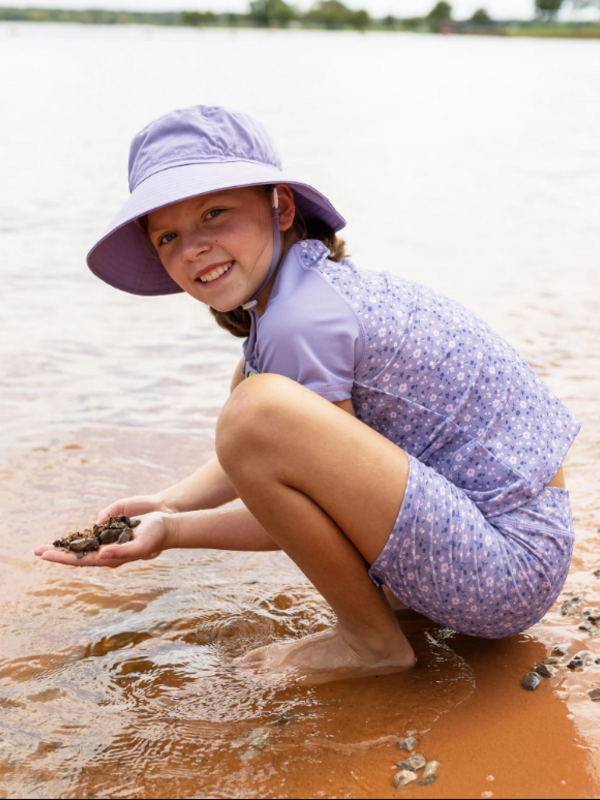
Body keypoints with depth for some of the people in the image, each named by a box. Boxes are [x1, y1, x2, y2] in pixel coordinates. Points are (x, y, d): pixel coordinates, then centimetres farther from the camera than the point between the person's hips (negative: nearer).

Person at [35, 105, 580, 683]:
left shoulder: (300, 321, -19)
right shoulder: (314, 282, 10)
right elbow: (268, 462, 20)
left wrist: (174, 533, -4)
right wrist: (167, 504, 12)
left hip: (511, 564, -10)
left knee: (261, 406, -28)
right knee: (256, 380, 17)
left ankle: (372, 639, -7)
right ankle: (390, 589, 15)